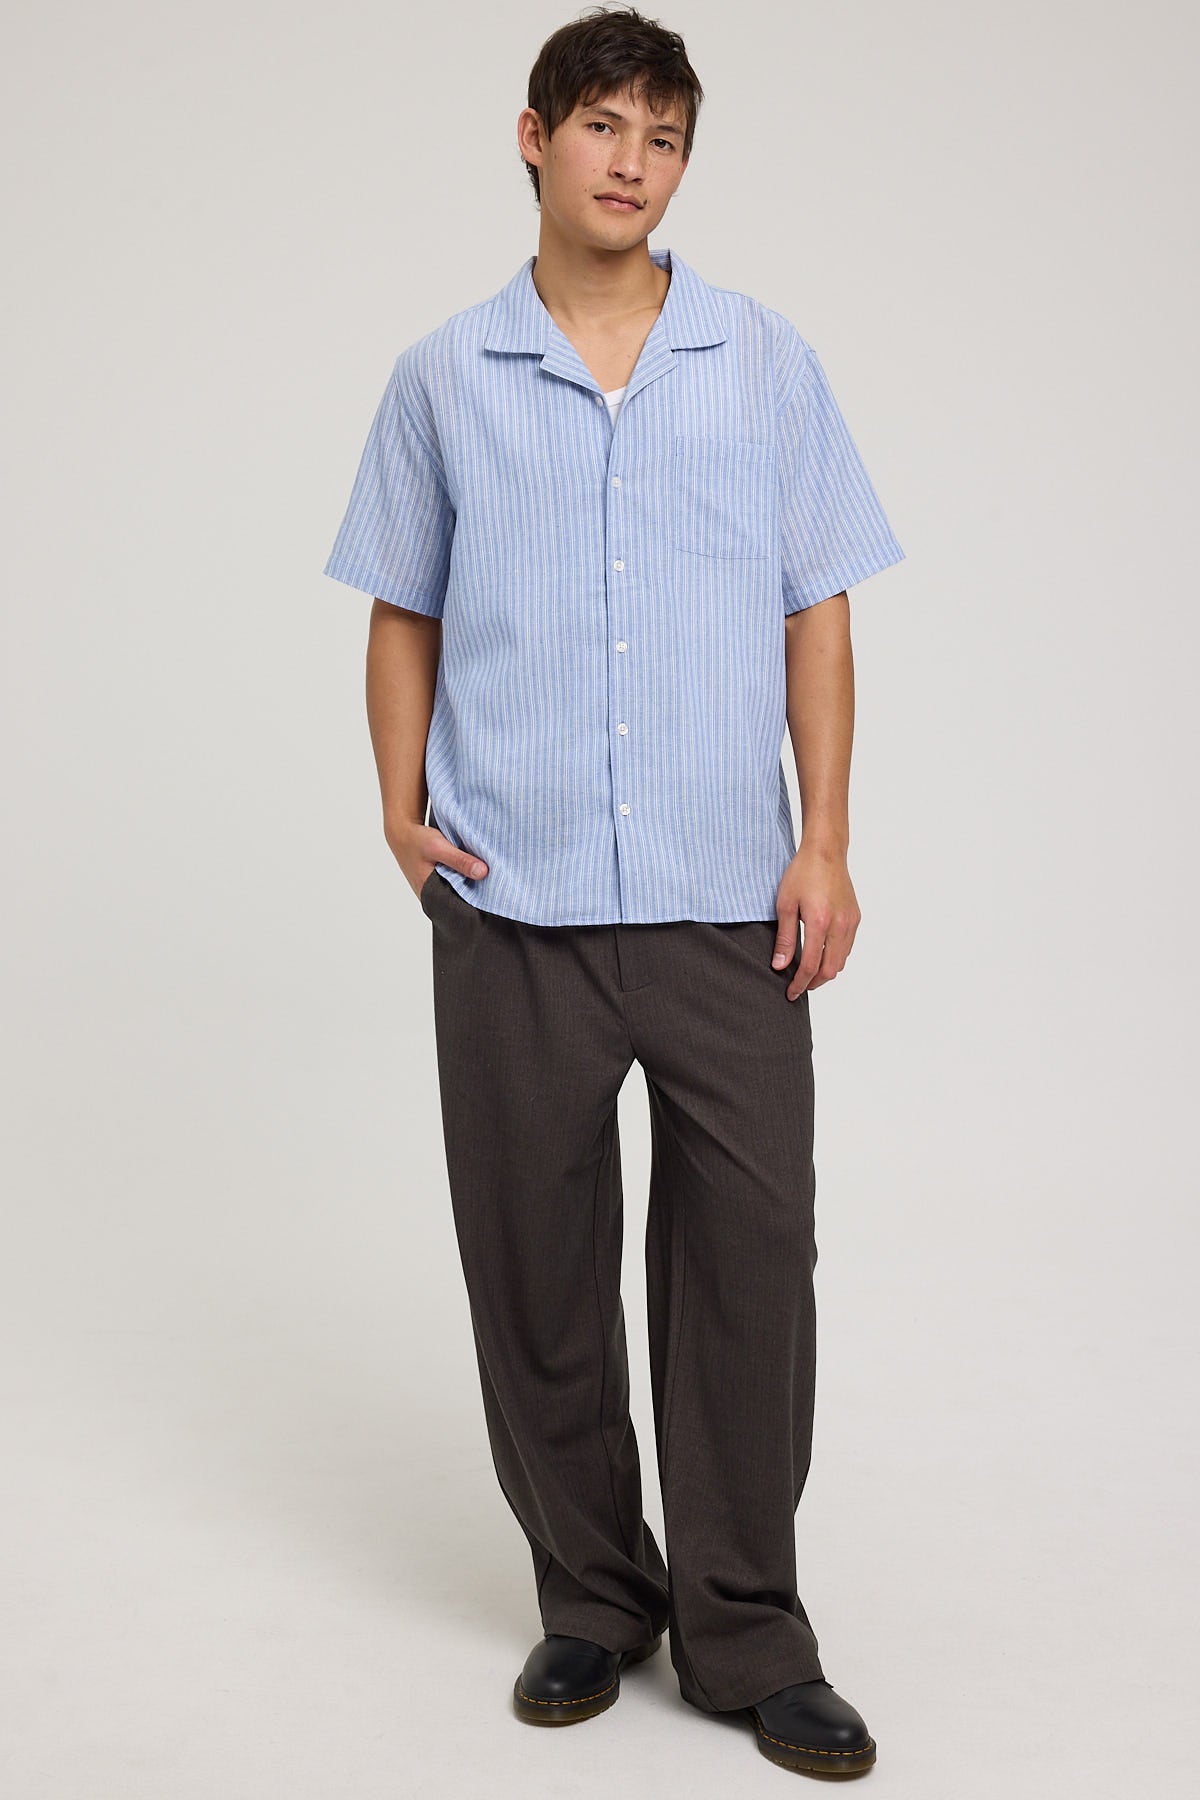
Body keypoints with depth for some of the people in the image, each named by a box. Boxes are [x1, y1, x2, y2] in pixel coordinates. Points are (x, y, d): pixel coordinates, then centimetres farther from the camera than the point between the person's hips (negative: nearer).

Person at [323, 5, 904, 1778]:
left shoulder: (769, 361, 7)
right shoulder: (442, 378, 8)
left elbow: (817, 614, 6)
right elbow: (404, 614, 13)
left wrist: (825, 844, -2)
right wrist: (402, 811, -1)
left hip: (728, 898, 0)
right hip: (515, 902, 1)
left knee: (750, 1256, 1)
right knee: (537, 1264, 8)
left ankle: (745, 1635, 16)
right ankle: (592, 1598, 26)